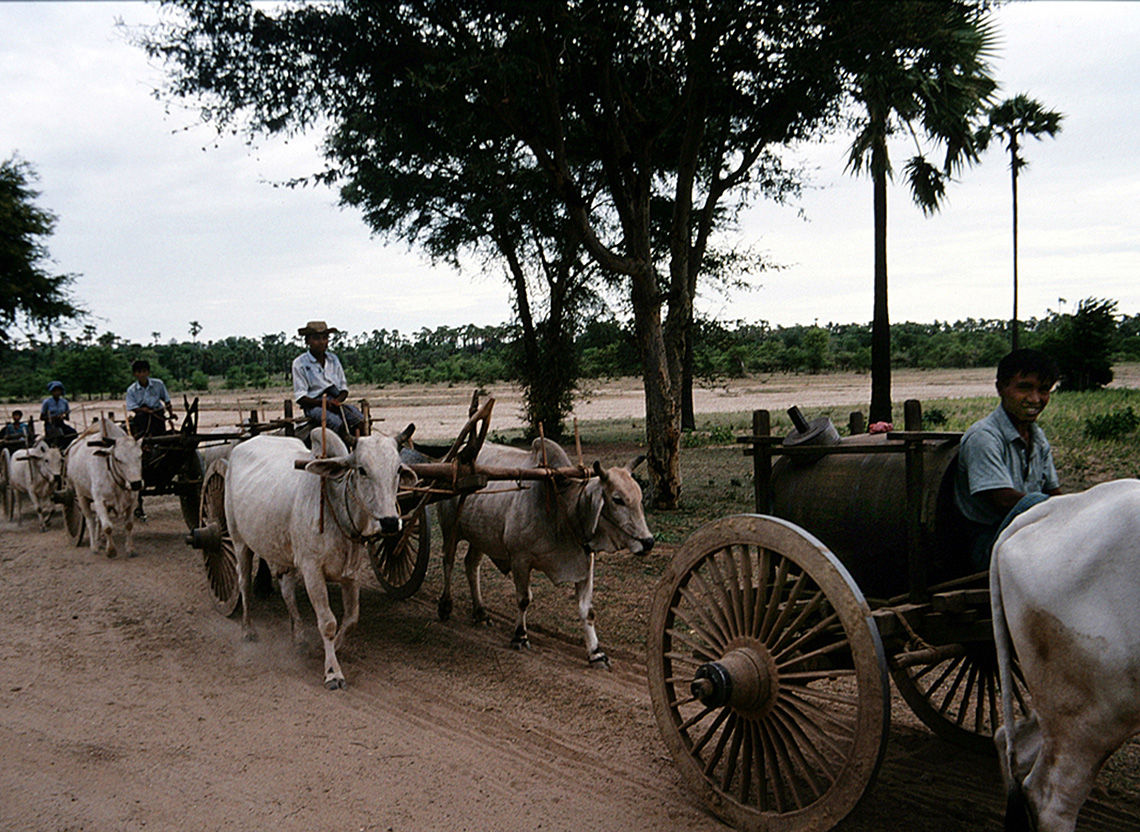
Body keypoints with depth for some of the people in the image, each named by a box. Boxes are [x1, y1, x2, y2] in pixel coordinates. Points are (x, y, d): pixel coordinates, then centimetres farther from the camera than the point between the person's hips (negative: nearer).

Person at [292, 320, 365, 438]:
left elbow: (344, 388, 17)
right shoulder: (300, 363, 2)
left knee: (360, 420, -27)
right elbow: (300, 398, -3)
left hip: (335, 402, 4)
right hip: (313, 405, -4)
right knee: (337, 423, -36)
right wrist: (323, 402, -19)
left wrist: (338, 400, -7)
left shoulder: (333, 359, 16)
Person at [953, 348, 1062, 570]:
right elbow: (1005, 501, -21)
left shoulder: (1038, 437, 15)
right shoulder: (982, 437, -13)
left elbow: (1055, 496, 13)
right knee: (1033, 502, -35)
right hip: (987, 542, -8)